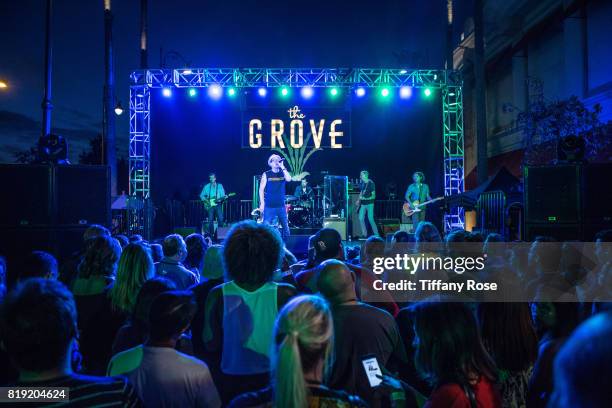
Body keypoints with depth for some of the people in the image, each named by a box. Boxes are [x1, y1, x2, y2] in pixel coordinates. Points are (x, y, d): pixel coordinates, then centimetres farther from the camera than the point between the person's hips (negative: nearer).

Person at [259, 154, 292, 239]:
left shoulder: (283, 173, 7)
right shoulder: (266, 174, 0)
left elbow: (289, 179, -15)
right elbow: (261, 189, -1)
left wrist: (282, 167, -13)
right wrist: (262, 203, -7)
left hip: (281, 205, 3)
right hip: (269, 206, -3)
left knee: (285, 226, 9)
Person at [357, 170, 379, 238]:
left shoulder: (371, 183, -10)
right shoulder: (362, 183, 6)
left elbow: (373, 196, -11)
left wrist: (365, 198, -20)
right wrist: (359, 200, 6)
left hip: (369, 204, -6)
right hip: (363, 204, 6)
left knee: (370, 219, -9)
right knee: (361, 218, 1)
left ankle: (376, 234, 3)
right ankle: (364, 234, 12)